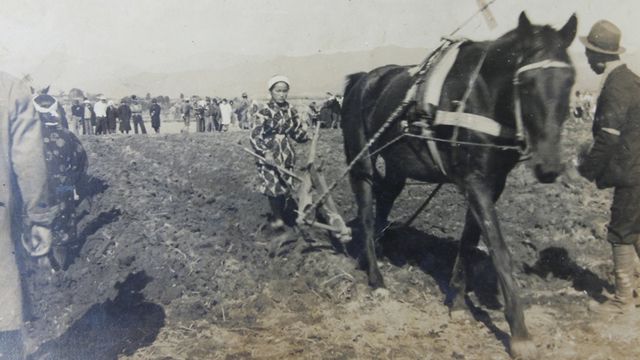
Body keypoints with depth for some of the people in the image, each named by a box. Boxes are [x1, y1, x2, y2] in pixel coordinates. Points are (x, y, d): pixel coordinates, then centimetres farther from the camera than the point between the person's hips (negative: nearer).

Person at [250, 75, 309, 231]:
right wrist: (264, 153, -24)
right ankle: (276, 217, 0)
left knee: (286, 186, 5)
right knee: (273, 185, -12)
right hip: (269, 153, -5)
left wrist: (310, 136, 2)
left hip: (287, 154, 5)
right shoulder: (265, 111, -10)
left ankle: (281, 215, 18)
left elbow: (297, 132, 15)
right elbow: (255, 135, -13)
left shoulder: (291, 110, 5)